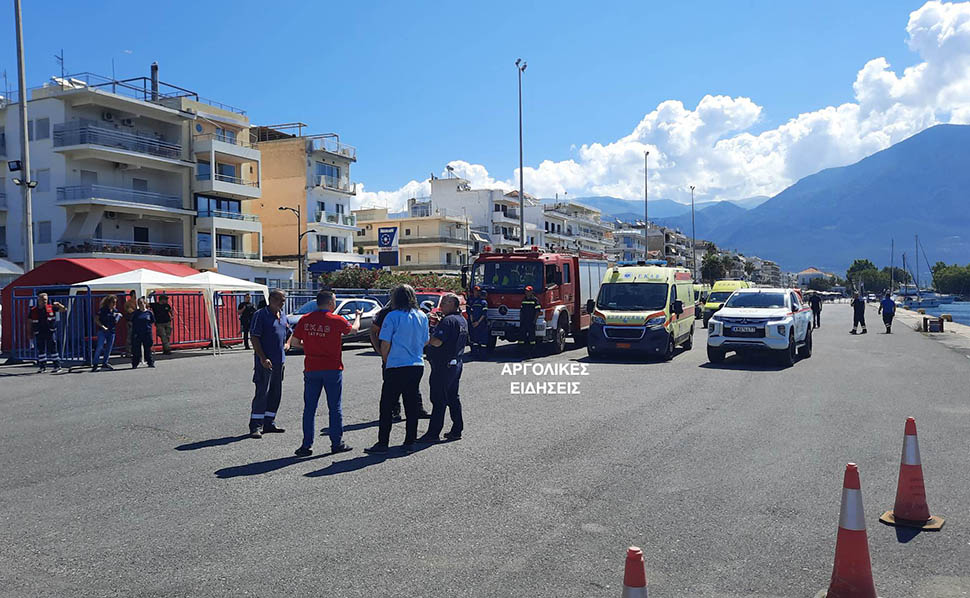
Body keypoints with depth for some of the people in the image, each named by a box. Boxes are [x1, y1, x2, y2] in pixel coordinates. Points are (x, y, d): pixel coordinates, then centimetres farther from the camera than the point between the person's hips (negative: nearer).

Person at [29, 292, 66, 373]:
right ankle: (42, 367, 15)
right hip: (39, 333, 2)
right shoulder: (33, 310, 3)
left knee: (53, 348, -1)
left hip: (50, 332, -2)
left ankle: (57, 366, 5)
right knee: (40, 350, 6)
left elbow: (64, 309, 1)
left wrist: (58, 305, -17)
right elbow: (31, 322, 10)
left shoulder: (51, 308, -1)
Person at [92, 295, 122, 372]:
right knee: (100, 347, -13)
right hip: (102, 331, -5)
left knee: (109, 348, 8)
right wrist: (103, 326, -16)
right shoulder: (102, 310, -5)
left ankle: (104, 363, 19)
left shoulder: (115, 311, 9)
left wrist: (118, 316, -2)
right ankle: (95, 364, -7)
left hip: (111, 331, 5)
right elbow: (96, 320, -5)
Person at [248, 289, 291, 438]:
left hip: (279, 360, 8)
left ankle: (269, 423, 22)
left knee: (276, 393, 12)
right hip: (265, 361, -8)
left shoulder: (282, 316, 14)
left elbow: (289, 333, 29)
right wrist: (263, 358, -20)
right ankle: (255, 427, -3)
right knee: (262, 393, -8)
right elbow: (254, 337, -14)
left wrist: (287, 344, 7)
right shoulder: (260, 314, -9)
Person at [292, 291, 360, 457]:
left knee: (309, 408, 8)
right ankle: (337, 443, 13)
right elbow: (354, 328, 10)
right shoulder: (337, 320, -8)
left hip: (311, 369, 2)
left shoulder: (305, 320, -1)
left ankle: (307, 445, 8)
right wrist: (358, 316, 31)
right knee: (334, 408, 7)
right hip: (332, 369, -2)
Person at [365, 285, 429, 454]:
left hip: (396, 366, -5)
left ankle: (383, 443, 3)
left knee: (387, 405, 2)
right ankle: (410, 441, 15)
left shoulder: (393, 316, -8)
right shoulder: (422, 316, 7)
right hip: (417, 366, 5)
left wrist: (386, 361, 8)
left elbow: (385, 343, -7)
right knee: (412, 405, 11)